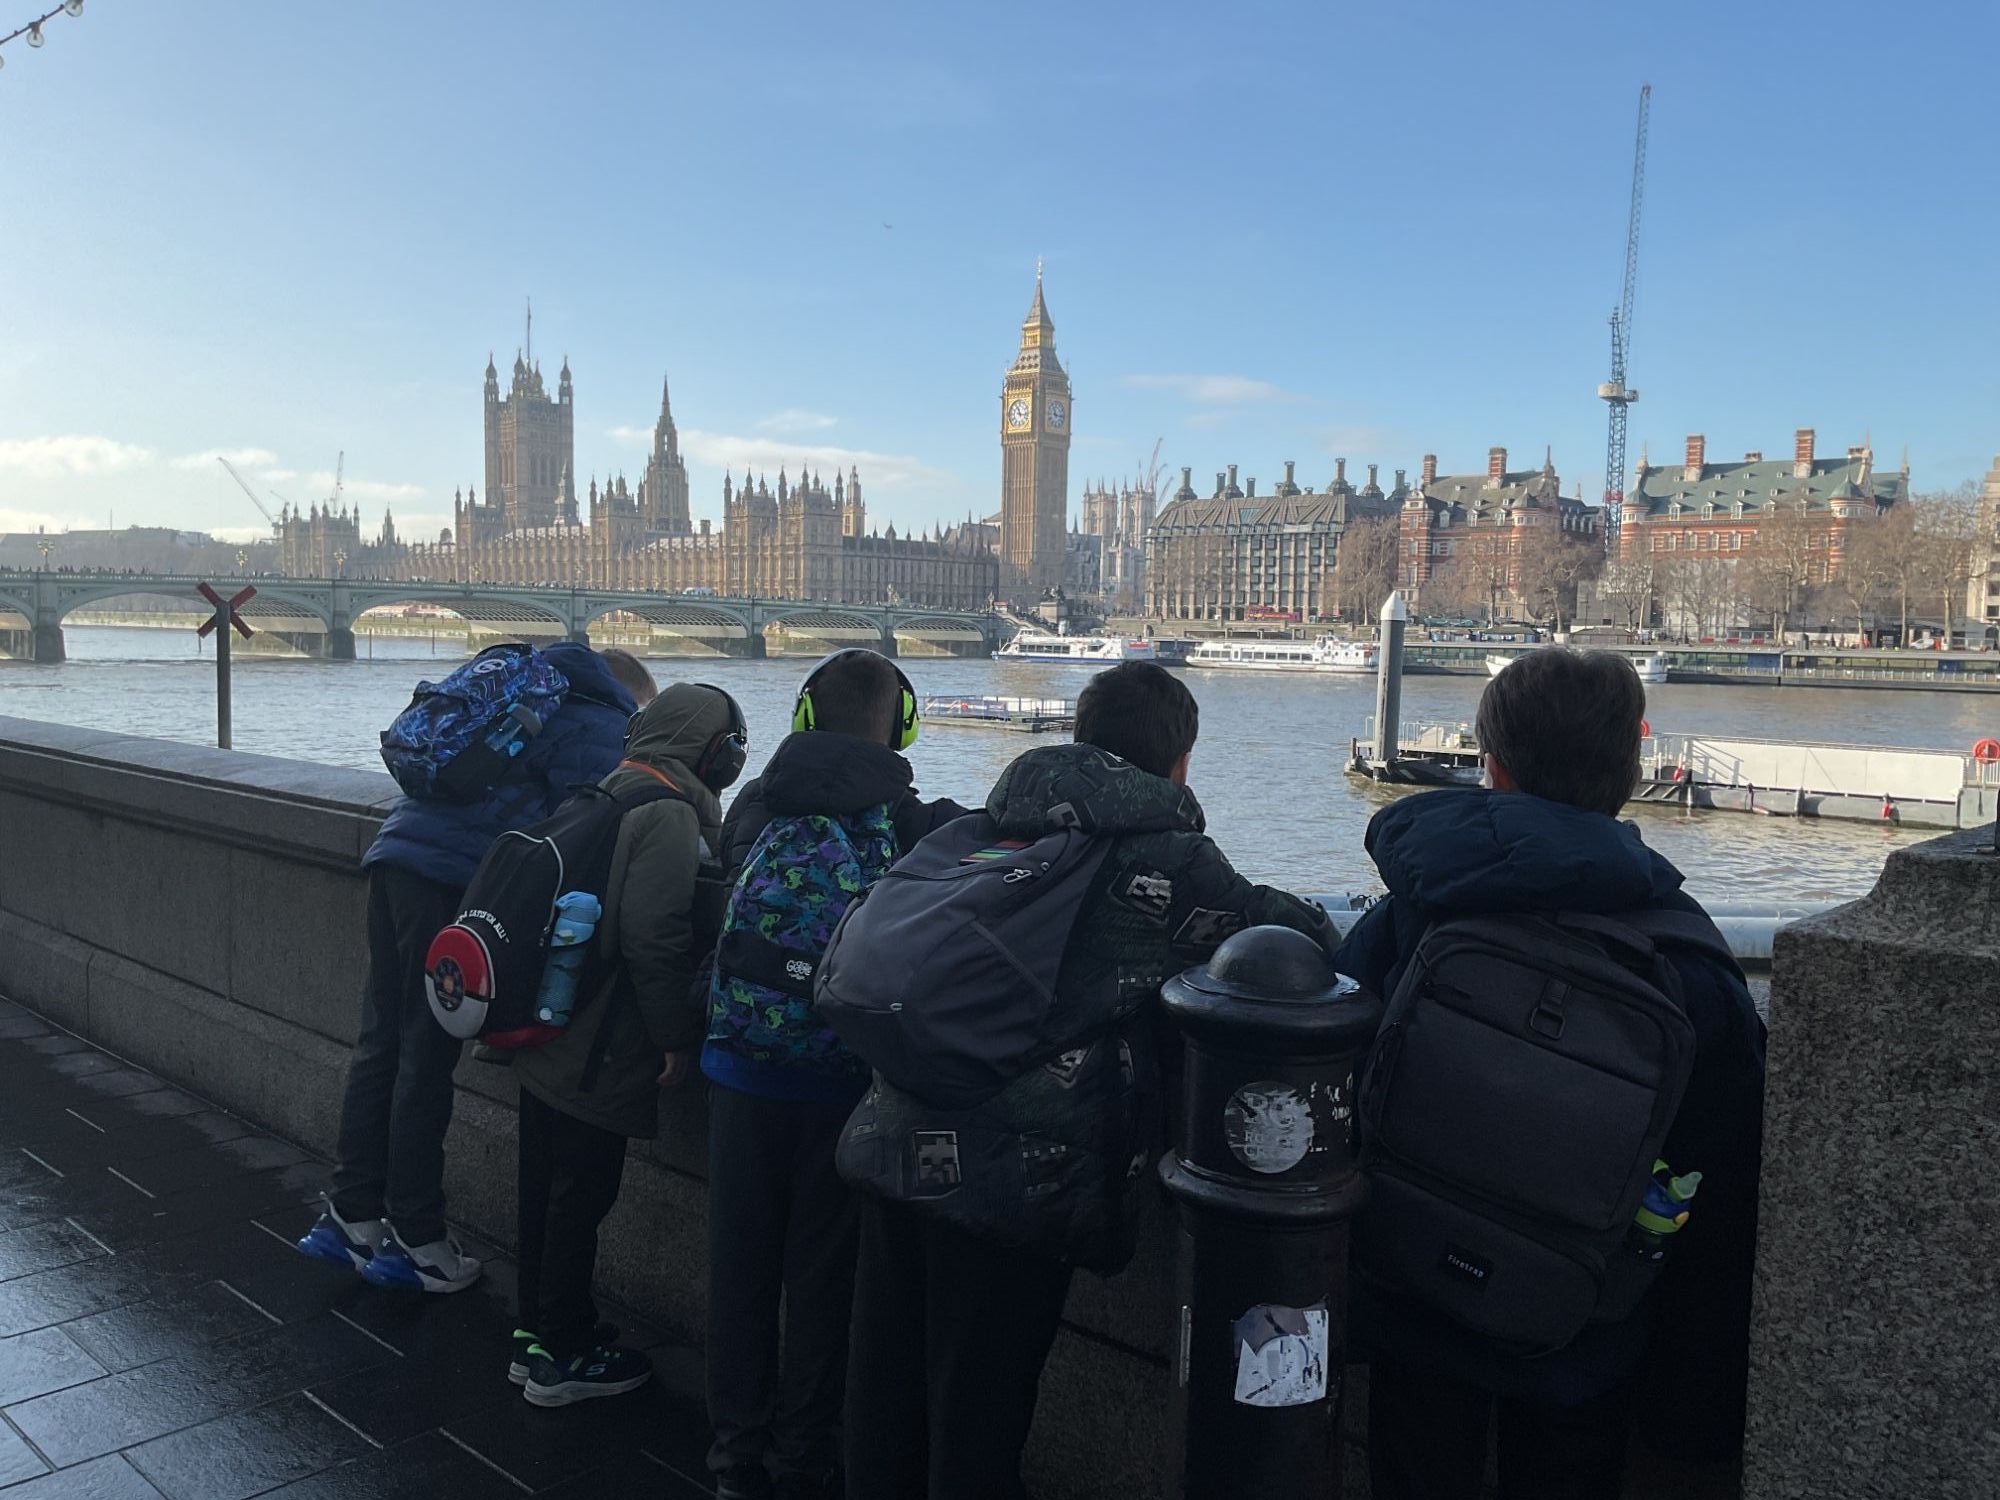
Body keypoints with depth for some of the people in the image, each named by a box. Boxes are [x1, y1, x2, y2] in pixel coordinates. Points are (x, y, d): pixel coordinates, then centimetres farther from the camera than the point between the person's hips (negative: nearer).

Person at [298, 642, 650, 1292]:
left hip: (394, 854, 8)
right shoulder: (600, 727, 0)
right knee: (427, 1063, -2)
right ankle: (415, 1242, 7)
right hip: (453, 878, -8)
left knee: (379, 1045, 12)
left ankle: (350, 1217, 20)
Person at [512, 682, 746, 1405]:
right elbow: (654, 939, -24)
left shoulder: (605, 795, 11)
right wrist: (676, 1037, -15)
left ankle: (534, 1333, 32)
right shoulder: (671, 816, -17)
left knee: (546, 1184, 18)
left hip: (546, 1038, 9)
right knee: (582, 1195, 4)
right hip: (603, 1050, -9)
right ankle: (564, 1356, 17)